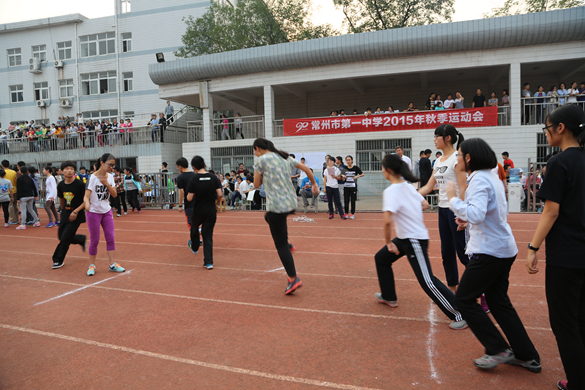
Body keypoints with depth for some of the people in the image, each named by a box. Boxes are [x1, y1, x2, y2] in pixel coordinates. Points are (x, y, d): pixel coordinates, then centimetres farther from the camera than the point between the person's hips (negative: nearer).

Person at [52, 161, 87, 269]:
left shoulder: (80, 184, -16)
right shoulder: (61, 185, 0)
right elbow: (61, 199, 17)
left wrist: (76, 211, -21)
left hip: (76, 215, -6)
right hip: (65, 215, 6)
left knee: (65, 238, -4)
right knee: (61, 236, 10)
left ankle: (58, 260, 15)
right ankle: (82, 239, 34)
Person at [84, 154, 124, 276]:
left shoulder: (110, 177, 2)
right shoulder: (93, 177, -15)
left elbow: (114, 194, -1)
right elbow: (86, 196, -21)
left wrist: (107, 184, -15)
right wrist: (87, 204, -43)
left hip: (107, 211, 5)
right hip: (93, 212, -5)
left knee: (111, 237, 3)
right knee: (94, 240, 1)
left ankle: (112, 264, 11)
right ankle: (92, 265, 16)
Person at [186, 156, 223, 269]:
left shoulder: (193, 179, -12)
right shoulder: (214, 177, -5)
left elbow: (189, 198, -15)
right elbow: (220, 195, -10)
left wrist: (188, 195, 7)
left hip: (198, 211, -1)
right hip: (211, 212, 2)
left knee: (194, 227, 29)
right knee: (208, 236, 9)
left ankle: (194, 247, 52)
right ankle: (208, 262, 6)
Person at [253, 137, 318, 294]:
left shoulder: (262, 160, -8)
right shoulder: (285, 157, 12)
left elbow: (256, 184, -3)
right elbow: (305, 168, 17)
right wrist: (314, 184, 29)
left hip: (276, 206, -8)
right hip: (291, 203, 8)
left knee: (280, 244, 1)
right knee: (269, 217, 35)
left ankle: (293, 279, 2)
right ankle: (287, 243, 24)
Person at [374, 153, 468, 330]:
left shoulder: (391, 191, -23)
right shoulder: (407, 186, 5)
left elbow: (387, 221, -34)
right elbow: (425, 205, 15)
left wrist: (389, 242, -20)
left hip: (415, 240, -10)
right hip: (405, 237, 10)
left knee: (427, 281, -6)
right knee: (381, 258, 19)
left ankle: (460, 314, 4)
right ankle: (389, 297, 34)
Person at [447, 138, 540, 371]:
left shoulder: (479, 179, -18)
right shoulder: (491, 177, 14)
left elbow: (476, 214, -32)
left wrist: (453, 198, -20)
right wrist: (467, 218, 10)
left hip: (489, 251, -10)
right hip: (503, 249, 10)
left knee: (464, 299, 2)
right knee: (499, 302, 16)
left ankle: (498, 350, 7)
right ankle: (528, 357, 23)